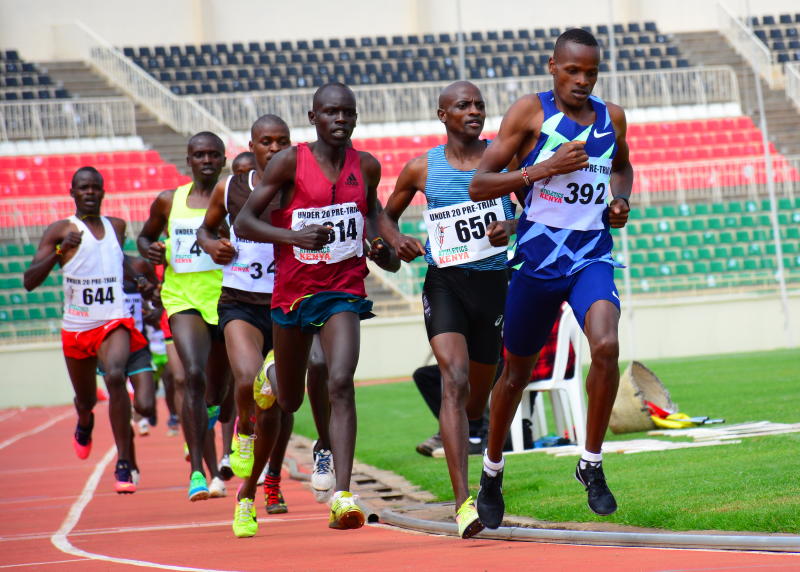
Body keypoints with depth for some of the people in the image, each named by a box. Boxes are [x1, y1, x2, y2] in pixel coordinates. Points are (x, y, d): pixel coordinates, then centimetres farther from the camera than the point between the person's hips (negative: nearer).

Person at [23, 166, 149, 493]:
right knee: (85, 399, 18)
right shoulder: (61, 230, -6)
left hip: (114, 322, 0)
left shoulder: (117, 227, 7)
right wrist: (60, 250, -29)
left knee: (115, 377, -29)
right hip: (76, 328, 0)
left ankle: (124, 465, -30)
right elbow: (30, 281, -17)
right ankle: (84, 424, 59)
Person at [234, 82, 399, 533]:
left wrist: (379, 244, 4)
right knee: (289, 401, 15)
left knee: (341, 384, -21)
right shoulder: (290, 162, -8)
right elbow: (243, 223, -10)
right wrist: (295, 236, -25)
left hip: (345, 290, 1)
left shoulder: (367, 167, 4)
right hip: (293, 290, -1)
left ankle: (343, 496, -28)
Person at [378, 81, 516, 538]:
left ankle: (456, 430, 54)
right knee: (454, 380, -23)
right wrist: (396, 240, -6)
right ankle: (463, 502, -29)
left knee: (477, 397, 14)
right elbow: (386, 215, 16)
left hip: (494, 283, 2)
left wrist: (513, 227, -14)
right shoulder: (422, 168, 2)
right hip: (445, 282, -2)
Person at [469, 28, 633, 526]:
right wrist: (543, 169, -22)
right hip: (538, 256, -2)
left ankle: (592, 464, -9)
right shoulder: (531, 111, -6)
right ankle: (492, 472, 34)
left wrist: (621, 200, 8)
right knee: (517, 370, 12)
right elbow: (478, 186, -11)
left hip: (592, 256, 2)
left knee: (606, 347, -25)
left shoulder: (612, 117, 6)